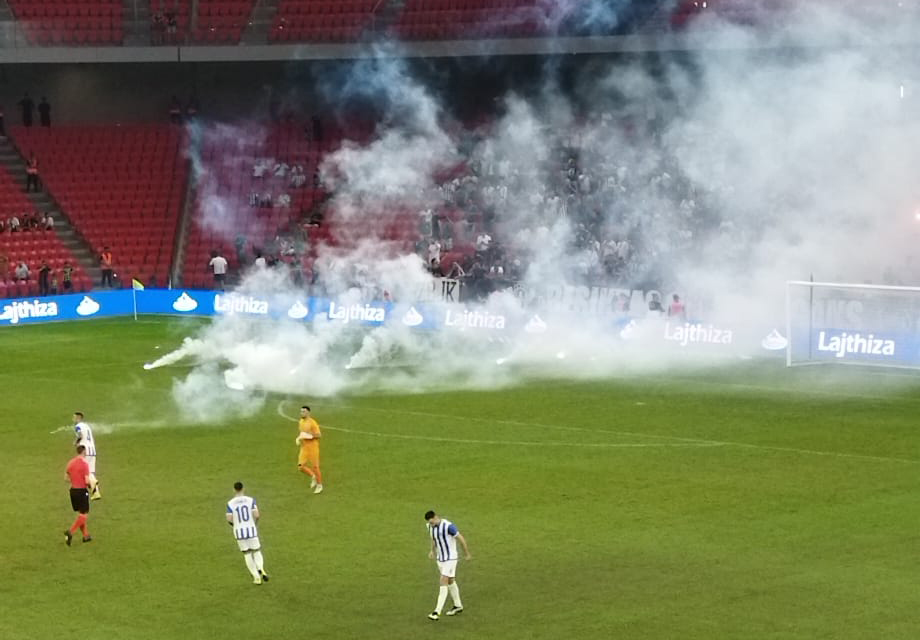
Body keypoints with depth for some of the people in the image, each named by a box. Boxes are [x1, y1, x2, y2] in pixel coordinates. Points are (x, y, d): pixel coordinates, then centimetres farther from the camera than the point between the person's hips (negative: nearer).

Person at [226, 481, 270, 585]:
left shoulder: (230, 503, -3)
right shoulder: (250, 500, -4)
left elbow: (229, 520, -7)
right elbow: (256, 515, -11)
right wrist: (255, 524, 9)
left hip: (239, 531, 0)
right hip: (251, 529, 0)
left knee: (247, 555, 10)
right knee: (257, 552, 13)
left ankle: (256, 577, 7)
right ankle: (260, 568, -16)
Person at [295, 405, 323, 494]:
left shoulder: (312, 423, -15)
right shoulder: (300, 422, 7)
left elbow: (319, 435, -16)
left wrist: (309, 436, -27)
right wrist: (298, 439, 4)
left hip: (313, 447, -6)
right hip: (304, 447, 6)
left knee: (315, 466, 2)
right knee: (301, 466, -3)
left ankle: (319, 485, 19)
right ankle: (313, 477, 22)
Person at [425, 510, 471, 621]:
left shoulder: (448, 526, -24)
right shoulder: (431, 526, -1)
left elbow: (461, 539, -14)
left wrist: (467, 554, -5)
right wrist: (433, 551, 9)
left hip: (450, 559, -8)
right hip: (440, 558, 8)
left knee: (443, 583, -13)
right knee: (450, 582, 19)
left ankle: (437, 612, -16)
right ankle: (458, 606, 35)